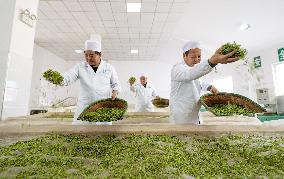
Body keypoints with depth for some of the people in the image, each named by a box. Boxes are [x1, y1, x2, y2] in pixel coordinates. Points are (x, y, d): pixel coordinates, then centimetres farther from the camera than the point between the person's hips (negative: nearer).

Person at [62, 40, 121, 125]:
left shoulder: (109, 68, 2)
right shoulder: (80, 67, 3)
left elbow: (116, 84, 9)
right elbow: (67, 78, -6)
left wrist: (115, 92, -9)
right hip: (84, 107, 1)